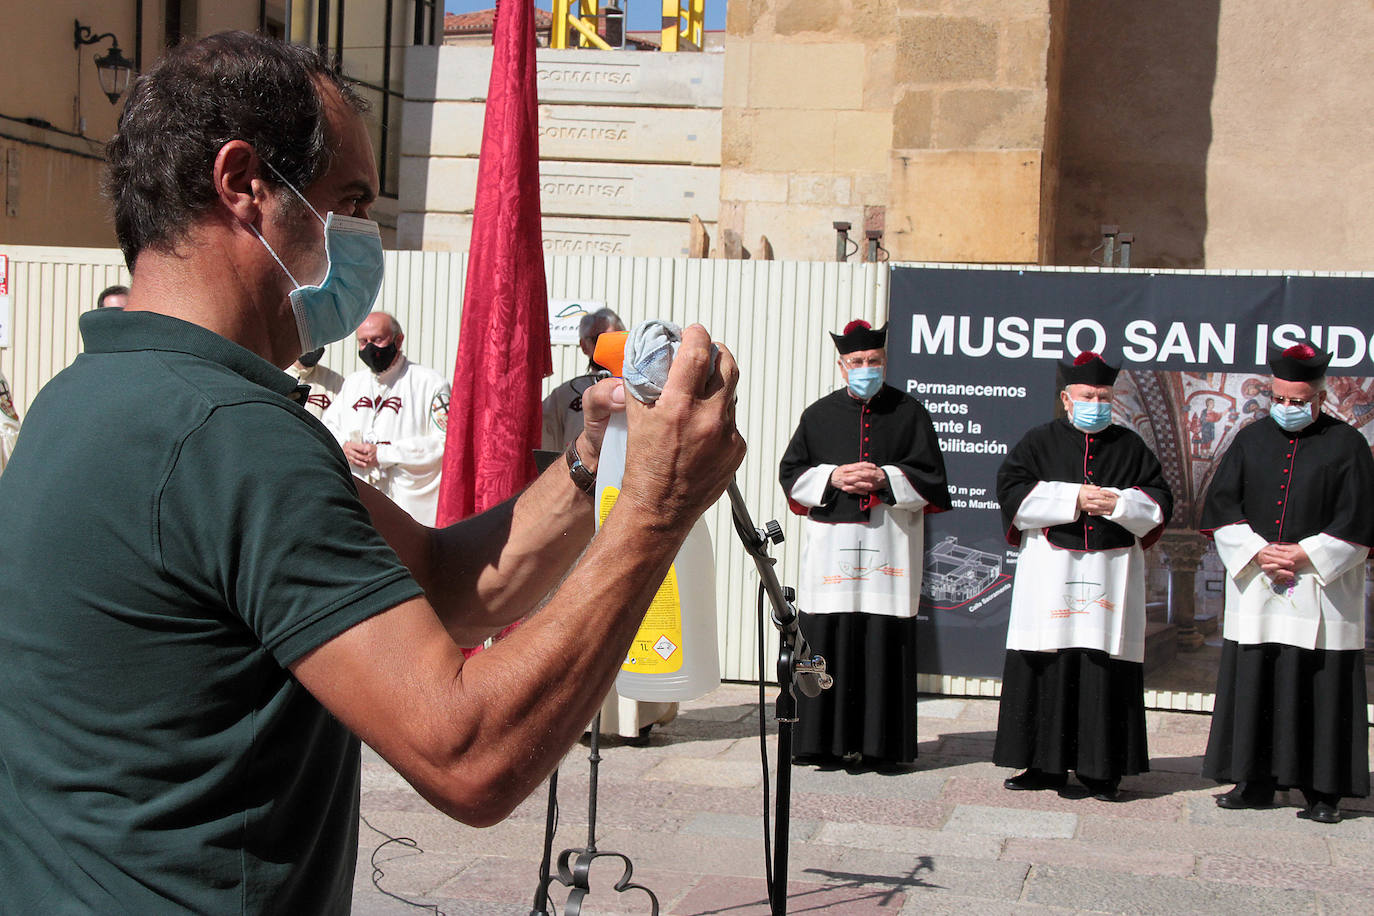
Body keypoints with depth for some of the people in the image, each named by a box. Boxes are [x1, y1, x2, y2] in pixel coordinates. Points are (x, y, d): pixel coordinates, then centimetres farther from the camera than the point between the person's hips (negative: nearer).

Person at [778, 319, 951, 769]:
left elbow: (930, 475, 4)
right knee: (827, 643, -1)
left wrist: (884, 478, -11)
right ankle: (825, 741, 6)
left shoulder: (909, 413, 8)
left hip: (890, 544, -1)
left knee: (886, 644, -3)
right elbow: (790, 472, 10)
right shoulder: (818, 415, 12)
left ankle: (881, 744, 4)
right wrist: (832, 478, -7)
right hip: (831, 544, 1)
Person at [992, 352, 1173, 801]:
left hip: (1113, 571, 1)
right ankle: (1043, 765, 7)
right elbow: (1010, 490, -4)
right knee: (1048, 670, -2)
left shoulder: (1131, 447, 12)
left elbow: (1160, 501, 9)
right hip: (1050, 573, -1)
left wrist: (1118, 503, -9)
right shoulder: (1039, 441, 8)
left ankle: (1101, 770, 6)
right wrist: (1072, 498, -10)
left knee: (1107, 673, -1)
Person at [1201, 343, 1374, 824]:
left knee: (1320, 690, -1)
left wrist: (1303, 555, -11)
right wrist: (1258, 553, -9)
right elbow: (1221, 507, 5)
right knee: (1252, 686, 5)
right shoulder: (1251, 440, 9)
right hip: (1254, 589, 3)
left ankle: (1323, 791, 7)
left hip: (1322, 595, -3)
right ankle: (1254, 783, 13)